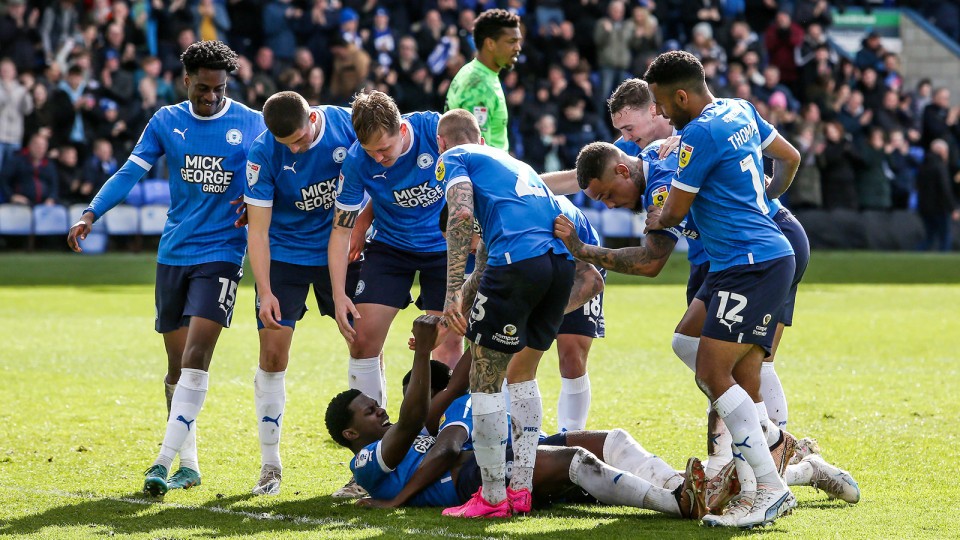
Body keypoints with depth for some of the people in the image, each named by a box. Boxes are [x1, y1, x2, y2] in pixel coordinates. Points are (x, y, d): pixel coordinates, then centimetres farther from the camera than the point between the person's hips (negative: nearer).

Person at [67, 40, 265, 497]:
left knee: (196, 356, -17)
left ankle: (165, 460, -19)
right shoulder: (166, 122, 6)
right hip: (173, 254, 3)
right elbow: (130, 173, 1)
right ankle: (188, 465, 18)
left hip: (221, 254, -3)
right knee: (177, 365, 7)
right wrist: (91, 214, -12)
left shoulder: (251, 125, 1)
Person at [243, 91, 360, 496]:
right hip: (284, 256, -1)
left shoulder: (348, 124, -17)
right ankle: (270, 465, 6)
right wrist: (265, 292, -23)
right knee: (273, 354, -6)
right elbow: (257, 228, -17)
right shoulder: (263, 154, -20)